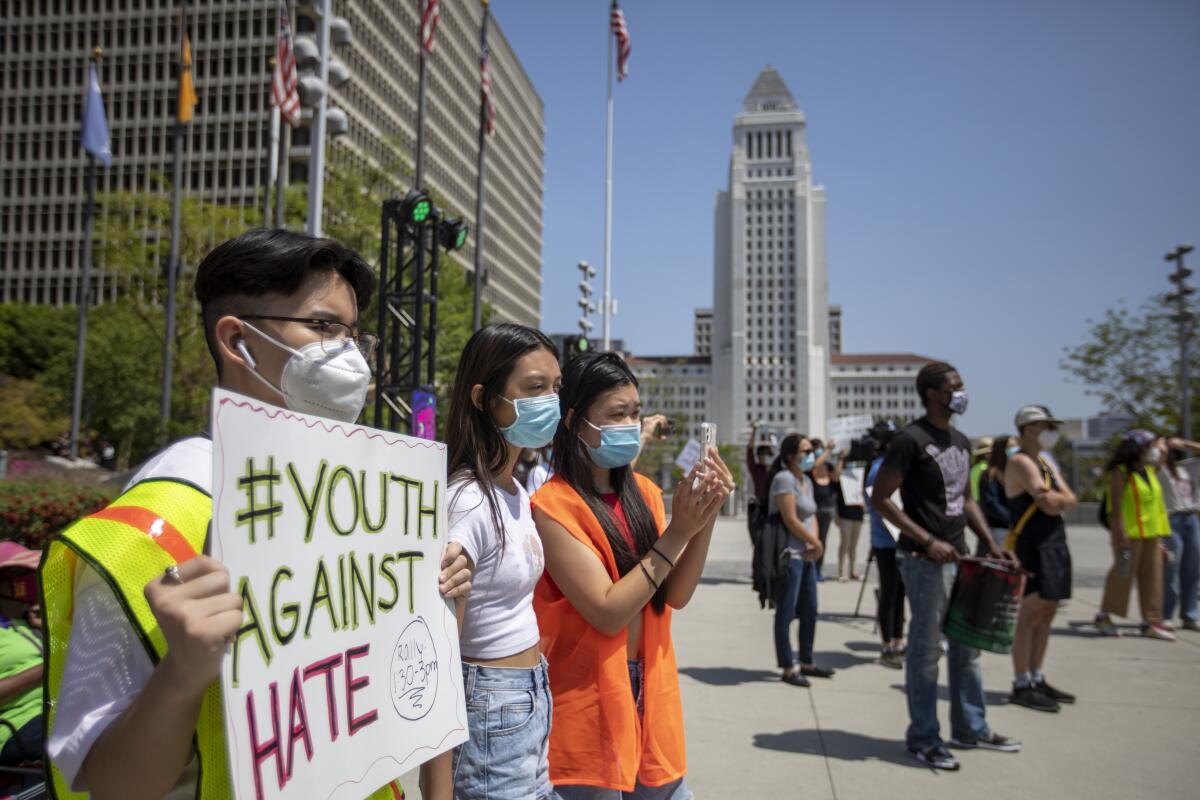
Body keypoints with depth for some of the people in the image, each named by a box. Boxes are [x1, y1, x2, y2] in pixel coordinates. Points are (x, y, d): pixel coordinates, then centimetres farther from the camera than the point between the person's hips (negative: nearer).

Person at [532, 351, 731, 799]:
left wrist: (706, 519, -14)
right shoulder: (553, 505, -16)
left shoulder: (644, 492, 4)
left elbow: (676, 595, -1)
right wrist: (678, 533, -22)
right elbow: (608, 612, -20)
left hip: (650, 687, 6)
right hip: (588, 698, -6)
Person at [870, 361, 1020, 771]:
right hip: (925, 561, -8)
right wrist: (928, 541, -19)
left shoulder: (961, 441, 14)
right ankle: (923, 738, 13)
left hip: (958, 556, 9)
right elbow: (880, 497, -15)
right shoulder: (910, 440, -12)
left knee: (967, 645, 17)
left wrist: (991, 543, 9)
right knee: (926, 649, 0)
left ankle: (971, 728, 31)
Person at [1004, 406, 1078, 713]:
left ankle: (1037, 680, 22)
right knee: (1030, 616, -7)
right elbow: (1049, 503, -20)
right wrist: (1059, 499, -1)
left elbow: (1071, 500, 9)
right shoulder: (1020, 463, -10)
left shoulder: (1046, 464, 20)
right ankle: (1021, 686, -1)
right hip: (1033, 547, -9)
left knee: (1046, 614, 13)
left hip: (1054, 546, 9)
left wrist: (1057, 500, -9)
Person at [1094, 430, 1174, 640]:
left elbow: (1157, 505, 19)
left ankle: (1151, 622, 12)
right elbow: (1116, 507, -14)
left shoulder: (1150, 472, 15)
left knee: (1152, 575, 6)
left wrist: (1160, 539, 16)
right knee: (1123, 574, -4)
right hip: (1130, 533, -8)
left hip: (1151, 533, 8)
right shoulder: (1120, 473, -8)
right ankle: (1104, 617, 8)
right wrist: (1122, 538, -20)